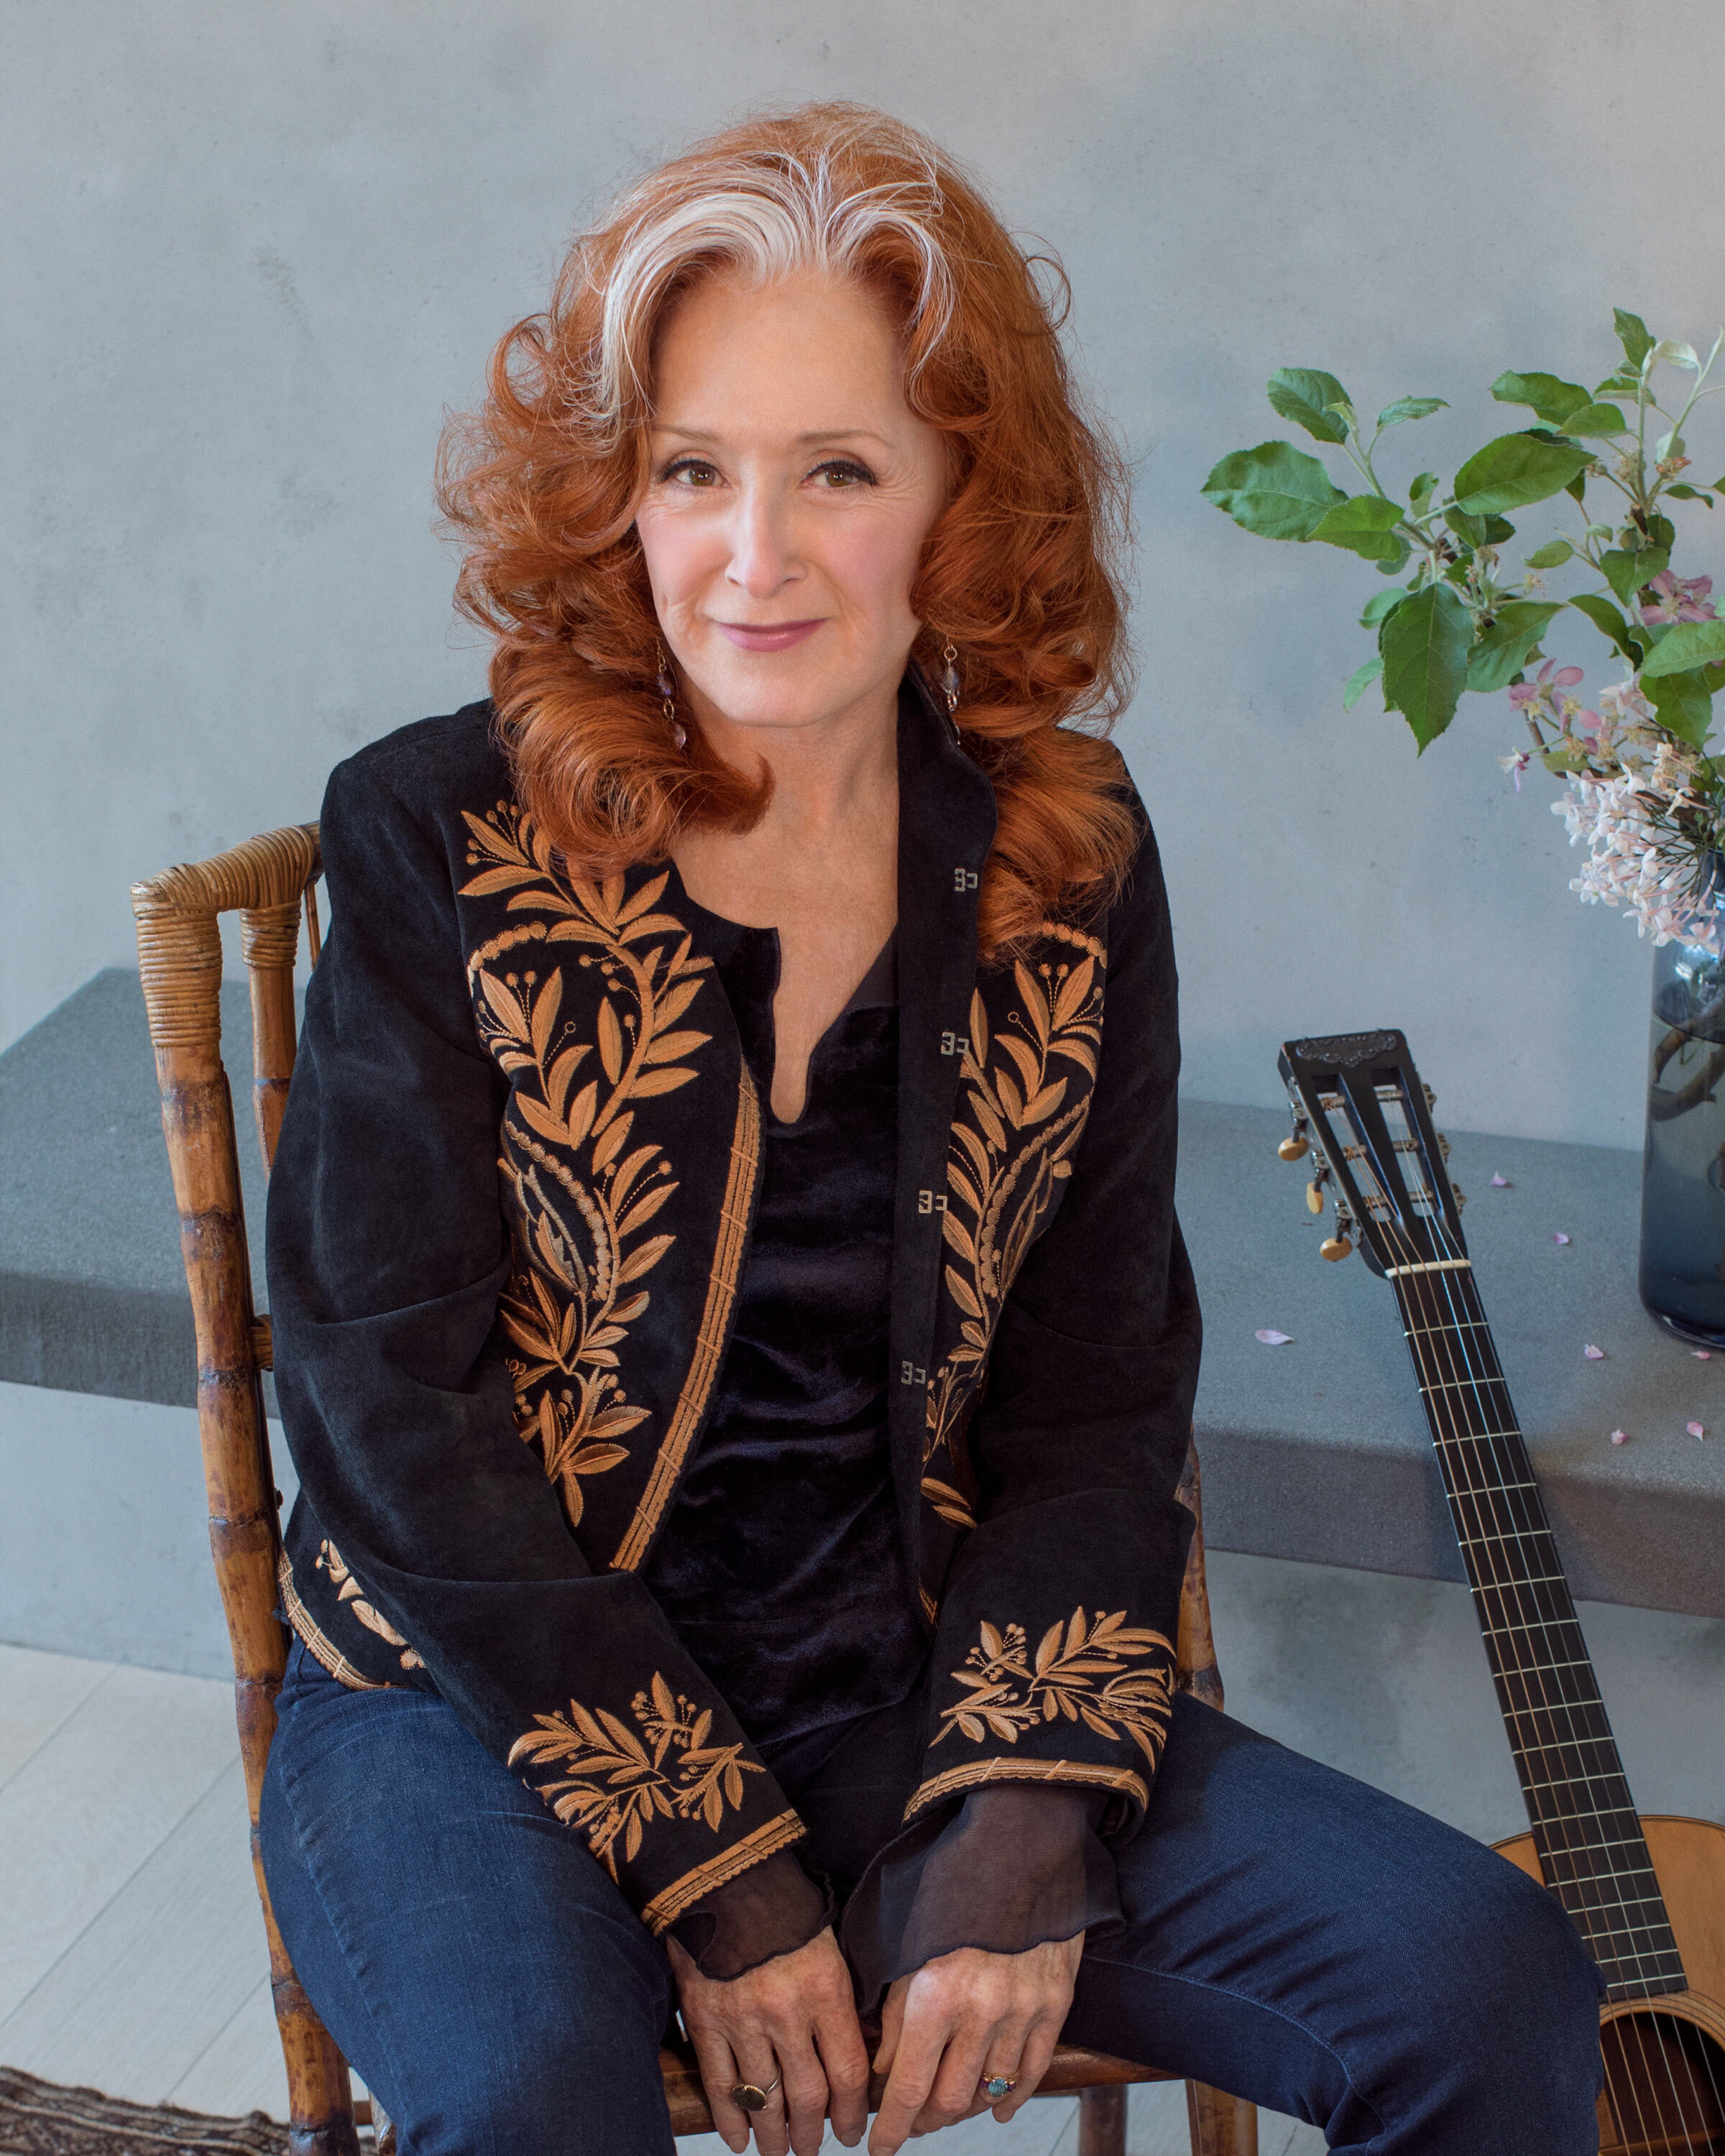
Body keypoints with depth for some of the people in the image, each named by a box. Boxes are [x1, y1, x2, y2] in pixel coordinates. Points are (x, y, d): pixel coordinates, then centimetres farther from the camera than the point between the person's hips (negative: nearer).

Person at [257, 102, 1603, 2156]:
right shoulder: (440, 837, -7)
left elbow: (1099, 1392, 3)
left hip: (914, 1689, 4)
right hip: (483, 1707, -3)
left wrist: (1021, 1835, -11)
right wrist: (710, 1868, -14)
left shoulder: (1070, 868, 3)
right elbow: (385, 1394, -10)